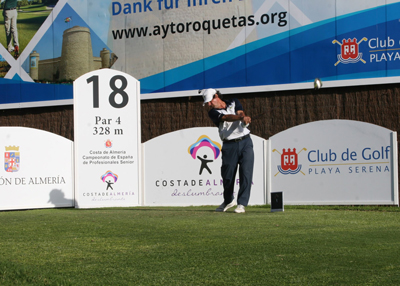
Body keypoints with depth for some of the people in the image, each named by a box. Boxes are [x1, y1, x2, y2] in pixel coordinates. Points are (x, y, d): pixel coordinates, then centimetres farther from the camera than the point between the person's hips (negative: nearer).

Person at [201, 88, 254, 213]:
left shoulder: (234, 102, 11)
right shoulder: (213, 112, 3)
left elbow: (240, 113, -9)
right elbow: (226, 118, -17)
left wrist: (244, 118, -34)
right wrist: (240, 117, -36)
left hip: (245, 142, 0)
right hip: (229, 145, 0)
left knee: (246, 173, -10)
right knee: (227, 175, 2)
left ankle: (242, 203, -7)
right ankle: (228, 201, 26)